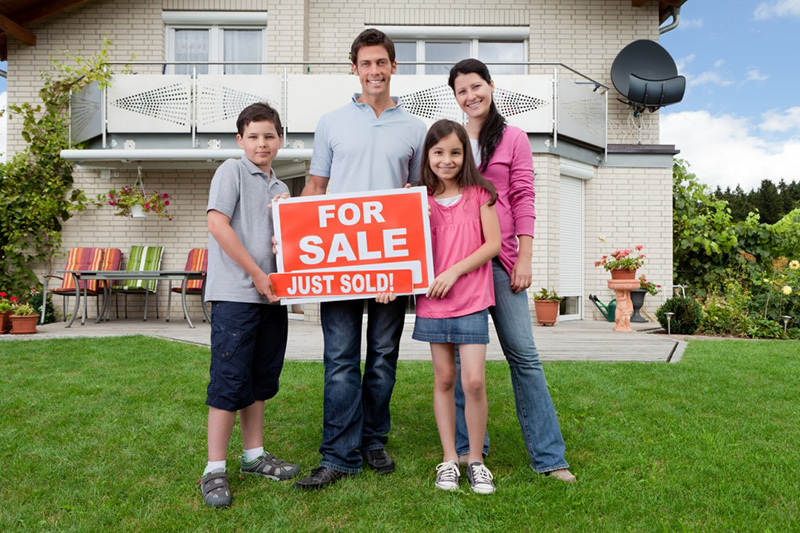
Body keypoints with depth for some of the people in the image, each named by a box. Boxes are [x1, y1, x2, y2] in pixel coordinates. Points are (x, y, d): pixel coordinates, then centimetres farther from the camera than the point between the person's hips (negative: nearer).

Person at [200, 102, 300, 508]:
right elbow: (217, 223, -13)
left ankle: (254, 455, 28)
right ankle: (215, 470, 7)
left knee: (259, 379, 14)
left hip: (271, 295, 7)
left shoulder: (281, 189, 19)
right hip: (235, 293, -7)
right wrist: (256, 273, -13)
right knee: (229, 381, -4)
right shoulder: (232, 171, -1)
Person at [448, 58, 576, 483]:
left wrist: (524, 258, -5)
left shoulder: (514, 139, 7)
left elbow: (523, 201, 2)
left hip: (499, 258, -2)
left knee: (523, 353, -3)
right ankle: (468, 447, 18)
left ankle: (548, 456, 6)